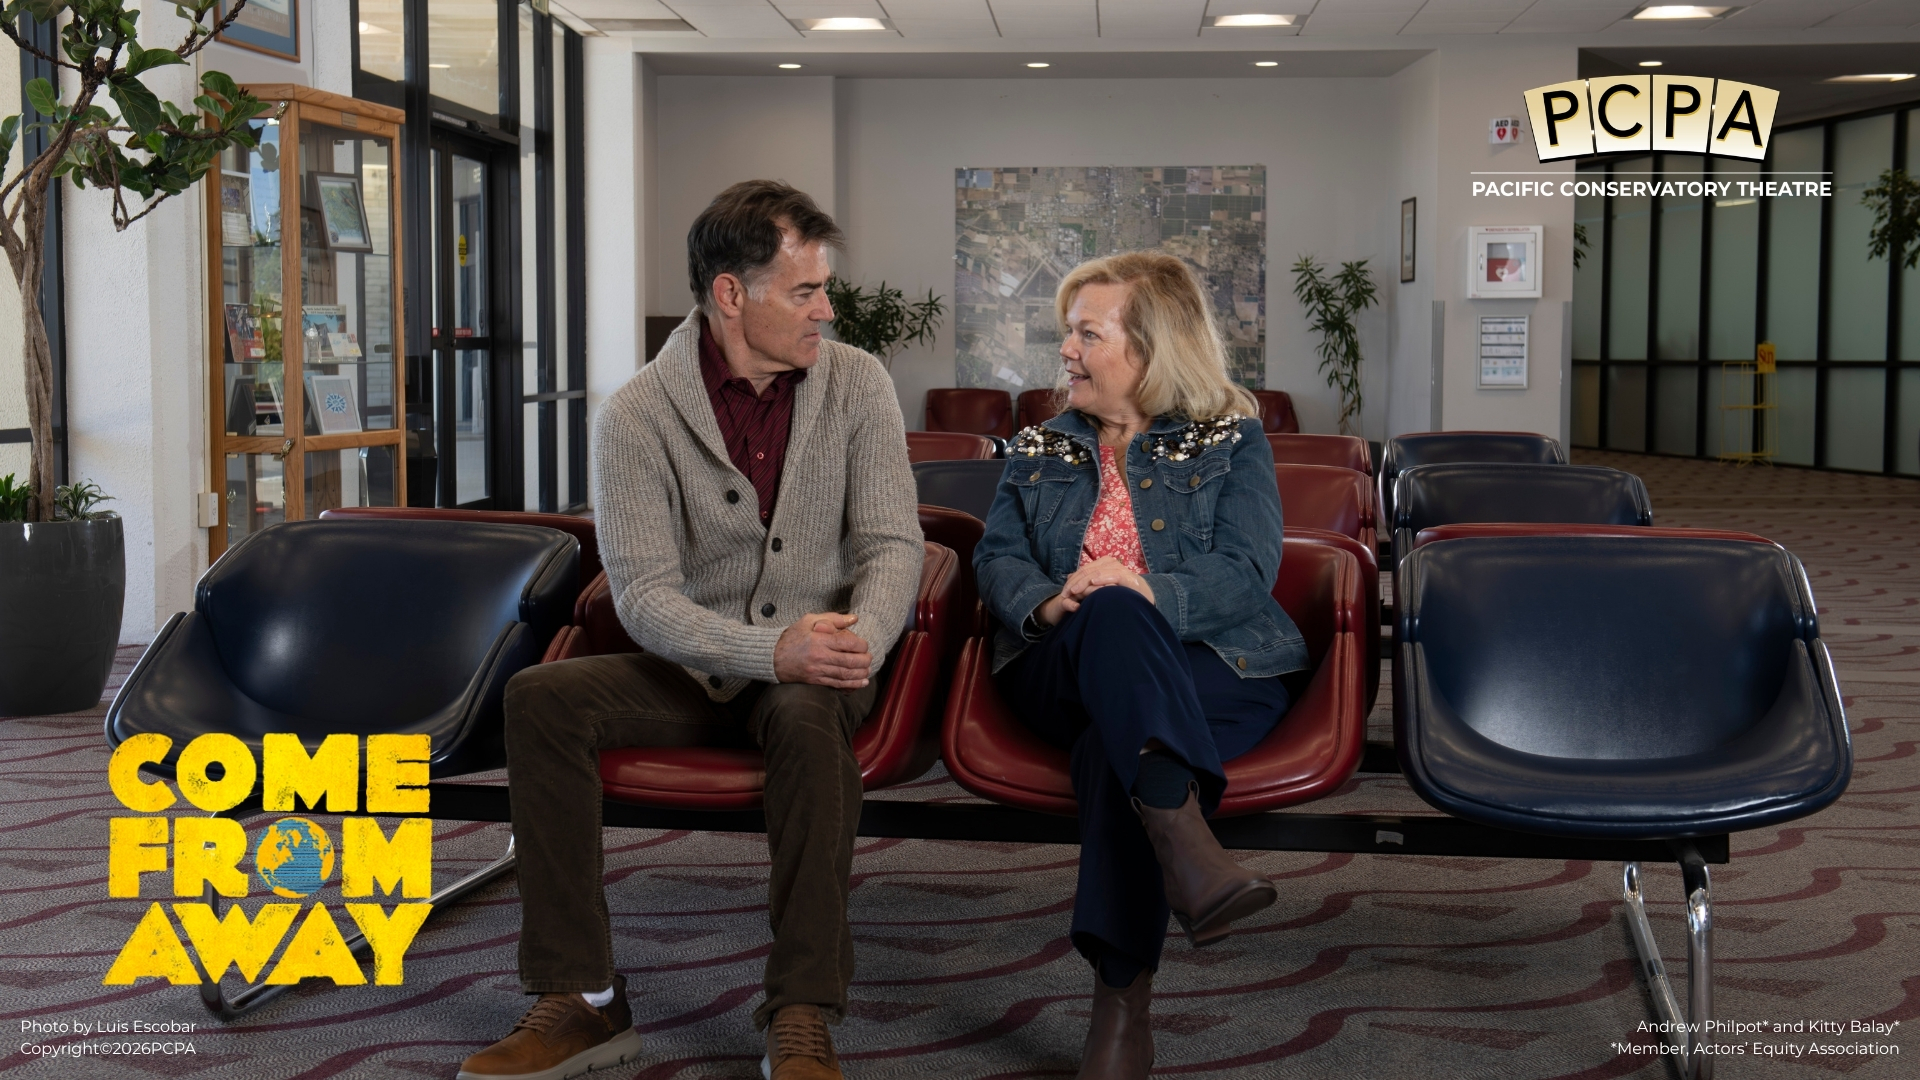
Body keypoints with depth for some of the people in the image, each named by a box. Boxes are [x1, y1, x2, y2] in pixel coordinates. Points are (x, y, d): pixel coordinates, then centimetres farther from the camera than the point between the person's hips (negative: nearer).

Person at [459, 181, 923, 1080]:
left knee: (810, 715, -36)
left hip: (812, 673, -1)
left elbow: (892, 543, -6)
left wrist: (860, 643, -28)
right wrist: (770, 648, -31)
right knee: (539, 697, -24)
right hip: (691, 672, 1)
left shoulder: (856, 385, -2)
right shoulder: (636, 416, -8)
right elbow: (644, 597, -15)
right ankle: (582, 1001, -20)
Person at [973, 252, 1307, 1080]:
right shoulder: (1038, 451, 26)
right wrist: (1045, 602, -12)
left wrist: (1157, 593, -23)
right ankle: (1185, 844, -59)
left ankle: (1122, 1005, -45)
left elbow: (1247, 571, -2)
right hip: (1063, 668, 2)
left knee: (1113, 739, -37)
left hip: (1213, 669, -1)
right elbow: (997, 559, 12)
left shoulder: (1231, 443, 14)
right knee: (1112, 615, -37)